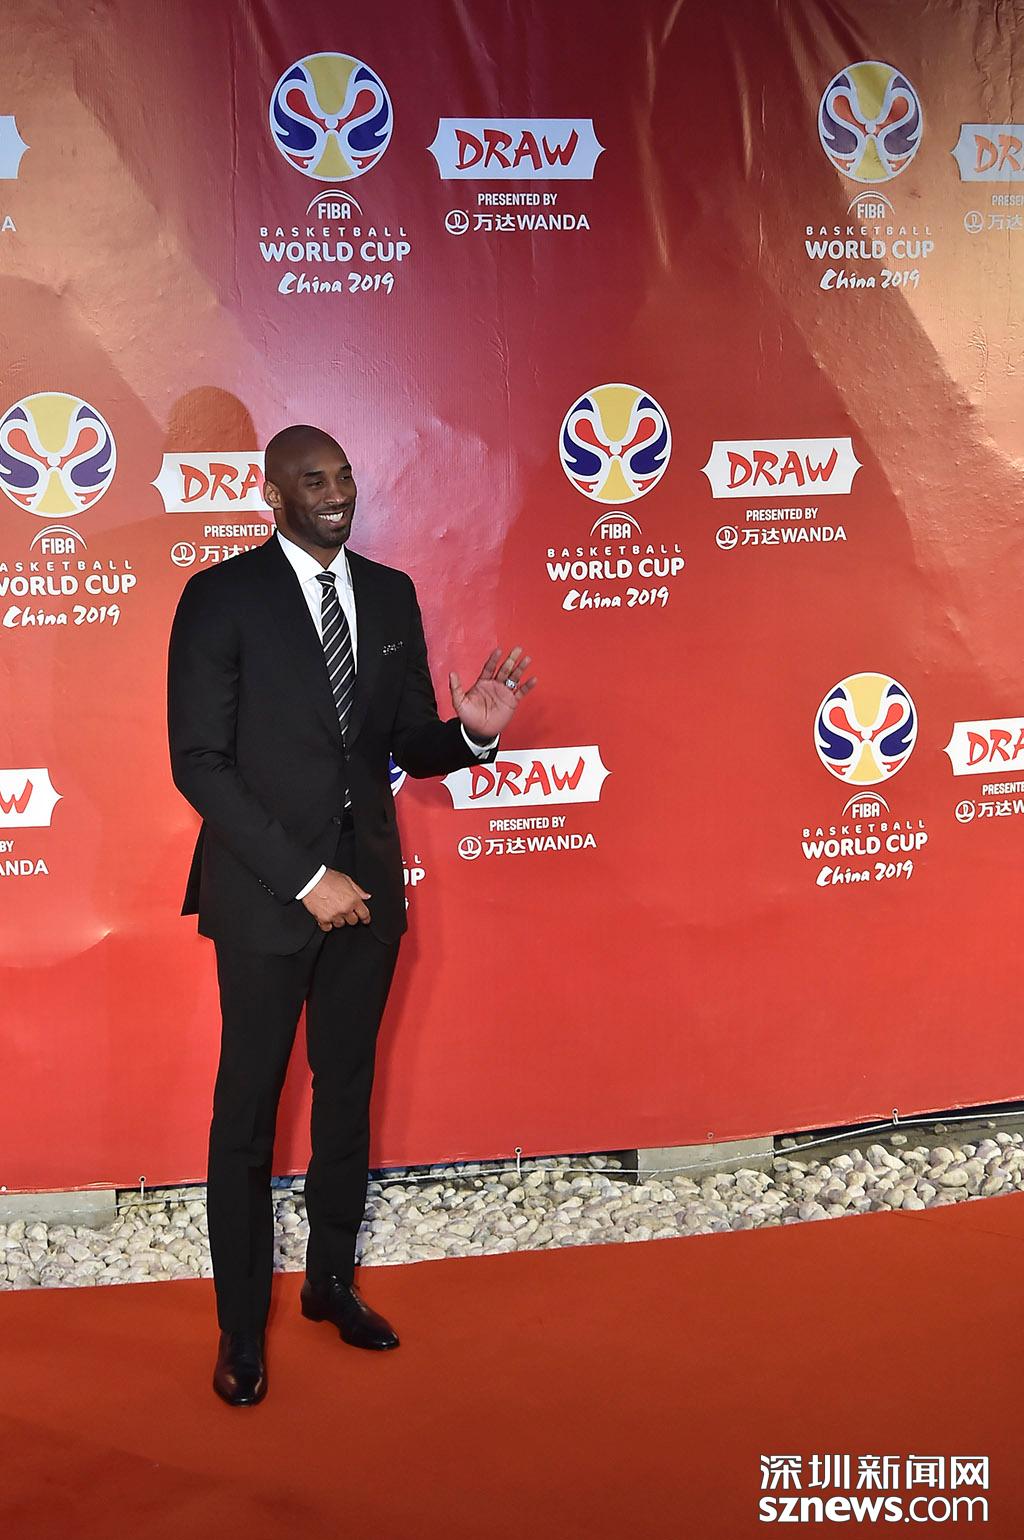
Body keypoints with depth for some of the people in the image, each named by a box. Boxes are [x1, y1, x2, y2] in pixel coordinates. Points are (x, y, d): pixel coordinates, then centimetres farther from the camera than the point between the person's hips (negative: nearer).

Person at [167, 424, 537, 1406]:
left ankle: (331, 1280, 35)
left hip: (366, 887, 5)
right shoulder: (221, 598, -9)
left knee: (348, 1094, 16)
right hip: (266, 894, -5)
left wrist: (470, 731, -15)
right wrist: (304, 876, -17)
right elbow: (198, 762, -13)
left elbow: (409, 745, 8)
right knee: (247, 1110, 6)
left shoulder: (390, 594, 7)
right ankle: (241, 1328, 21)